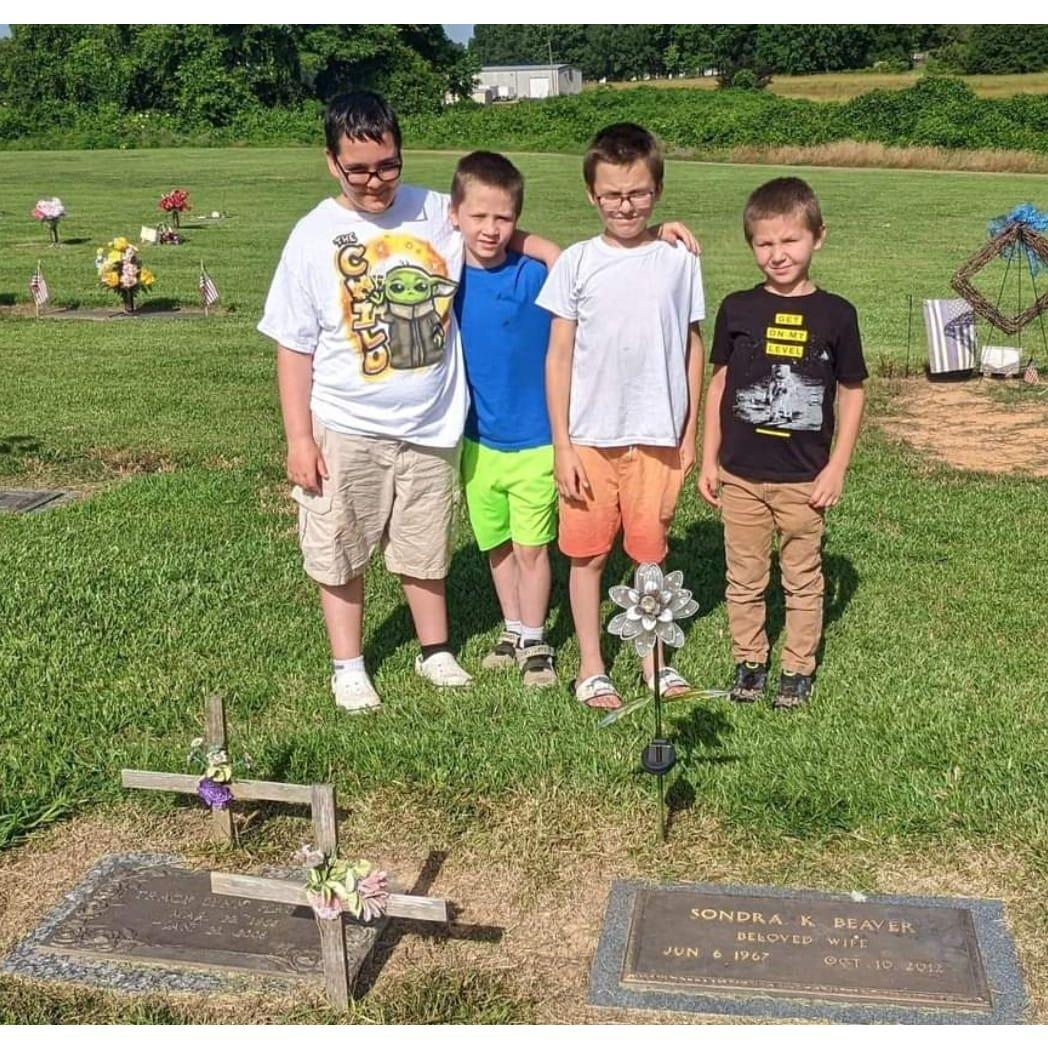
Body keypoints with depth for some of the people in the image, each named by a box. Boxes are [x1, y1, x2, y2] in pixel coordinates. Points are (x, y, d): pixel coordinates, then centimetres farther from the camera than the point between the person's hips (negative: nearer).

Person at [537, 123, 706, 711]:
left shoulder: (680, 260, 2)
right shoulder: (577, 263, -1)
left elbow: (693, 348, 8)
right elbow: (559, 356, 0)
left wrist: (690, 434, 7)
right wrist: (562, 445, -3)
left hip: (658, 435, 0)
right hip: (589, 436, 0)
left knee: (650, 551, 8)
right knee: (589, 552, 7)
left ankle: (654, 658, 25)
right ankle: (592, 666, 21)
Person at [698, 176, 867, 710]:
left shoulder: (835, 314, -4)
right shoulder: (738, 309, -1)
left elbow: (852, 393, 2)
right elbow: (719, 383, 6)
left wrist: (836, 467, -3)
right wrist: (708, 459, 4)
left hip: (804, 478, -1)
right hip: (740, 475, 1)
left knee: (803, 579, 11)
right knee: (745, 578, 12)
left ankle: (799, 668, 26)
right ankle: (748, 660, 29)